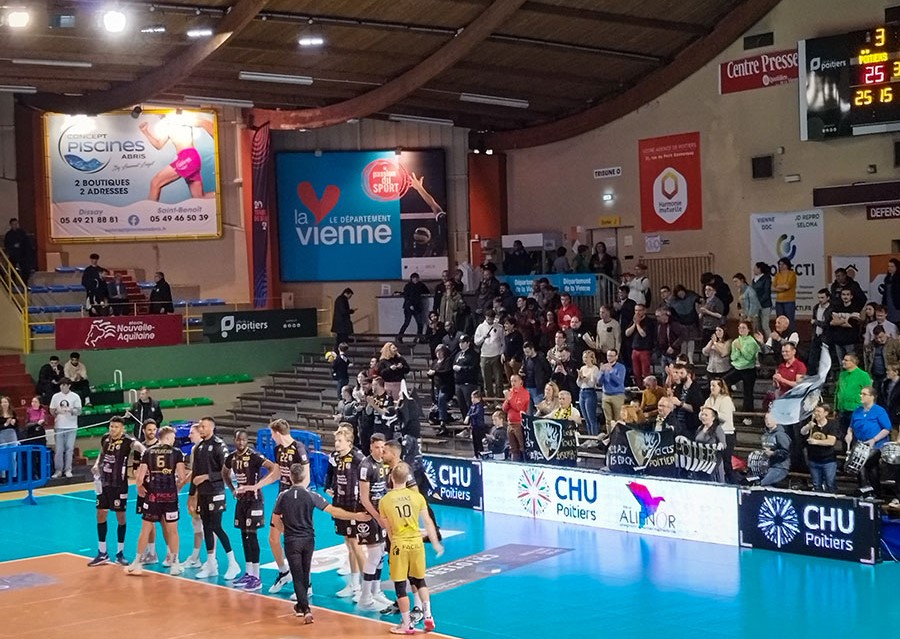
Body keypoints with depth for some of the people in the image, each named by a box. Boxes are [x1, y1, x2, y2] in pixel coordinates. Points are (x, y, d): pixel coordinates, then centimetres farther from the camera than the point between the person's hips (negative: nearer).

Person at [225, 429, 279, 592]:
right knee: (244, 536, 11)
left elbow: (273, 469, -26)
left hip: (254, 500, -7)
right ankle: (249, 573, 21)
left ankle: (256, 578, -4)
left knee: (251, 536, -8)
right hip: (241, 500, 7)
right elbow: (224, 473, 25)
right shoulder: (231, 457, 4)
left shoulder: (254, 456, -16)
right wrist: (232, 489, 11)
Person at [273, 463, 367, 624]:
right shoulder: (311, 495, -8)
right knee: (305, 574, 18)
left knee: (297, 576, 1)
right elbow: (333, 511, -12)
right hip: (308, 539, 1)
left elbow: (275, 520, 3)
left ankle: (305, 608, -14)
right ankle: (301, 605, 32)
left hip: (291, 541, -1)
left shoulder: (283, 496, -6)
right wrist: (356, 516, -7)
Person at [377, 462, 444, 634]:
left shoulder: (384, 500, -6)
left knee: (400, 586, 8)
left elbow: (388, 528, 2)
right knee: (419, 580, 22)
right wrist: (436, 544, 12)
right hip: (416, 542, 3)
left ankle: (406, 625, 13)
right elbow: (428, 522, 2)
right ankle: (428, 616, 17)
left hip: (399, 544, -2)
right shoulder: (417, 496, -2)